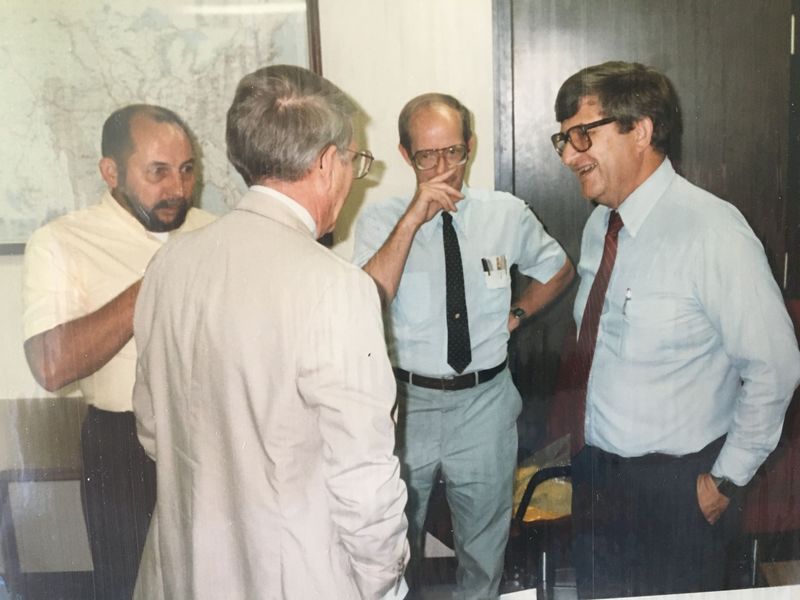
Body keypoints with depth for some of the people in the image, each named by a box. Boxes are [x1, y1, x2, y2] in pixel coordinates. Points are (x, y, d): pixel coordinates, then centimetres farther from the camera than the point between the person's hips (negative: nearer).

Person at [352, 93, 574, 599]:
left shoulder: (508, 214, -2)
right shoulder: (381, 220, -8)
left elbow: (560, 270, 16)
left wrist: (516, 315, 3)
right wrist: (413, 218, -29)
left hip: (485, 401, 2)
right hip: (409, 400, -1)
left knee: (485, 538, 21)